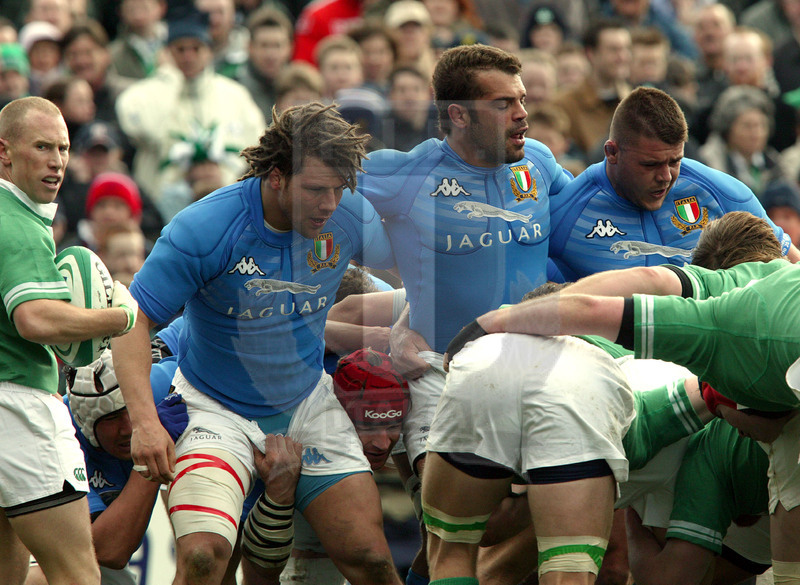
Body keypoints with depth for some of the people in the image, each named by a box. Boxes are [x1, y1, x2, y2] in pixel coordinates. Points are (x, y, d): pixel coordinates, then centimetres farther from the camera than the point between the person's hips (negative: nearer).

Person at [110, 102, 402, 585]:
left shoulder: (349, 216, -11)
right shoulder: (204, 228, -24)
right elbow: (135, 319, -18)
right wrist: (144, 420, -28)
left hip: (308, 407, 4)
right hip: (217, 412, -4)